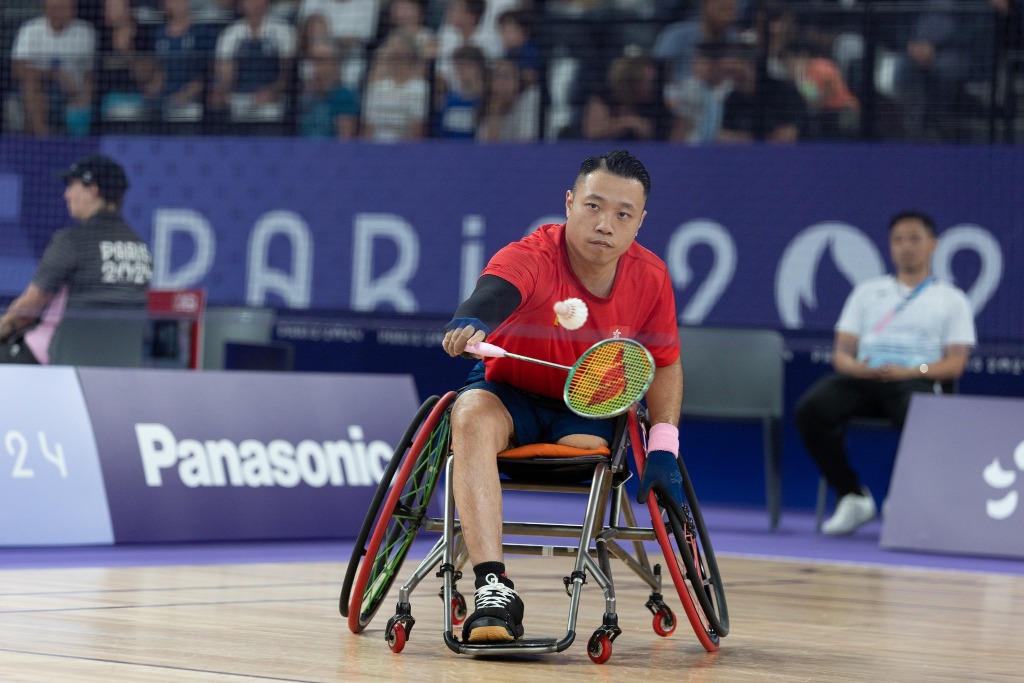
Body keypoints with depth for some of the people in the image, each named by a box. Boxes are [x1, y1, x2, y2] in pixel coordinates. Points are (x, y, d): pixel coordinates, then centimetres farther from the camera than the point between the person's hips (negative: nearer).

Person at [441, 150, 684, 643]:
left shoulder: (650, 277, -10)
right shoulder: (531, 258, -25)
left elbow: (665, 364, 5)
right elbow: (494, 293, -49)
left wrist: (663, 447, -6)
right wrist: (470, 323, -74)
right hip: (509, 395, -3)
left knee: (592, 447, -32)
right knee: (472, 416, -36)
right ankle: (494, 589, -46)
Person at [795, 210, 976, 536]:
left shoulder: (952, 300, 17)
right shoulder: (867, 291, 24)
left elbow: (955, 364, 6)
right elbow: (842, 351, 16)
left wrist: (912, 370, -14)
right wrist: (854, 367, -9)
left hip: (915, 380, -3)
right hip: (862, 377, 3)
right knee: (810, 408, -30)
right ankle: (852, 497, -20)